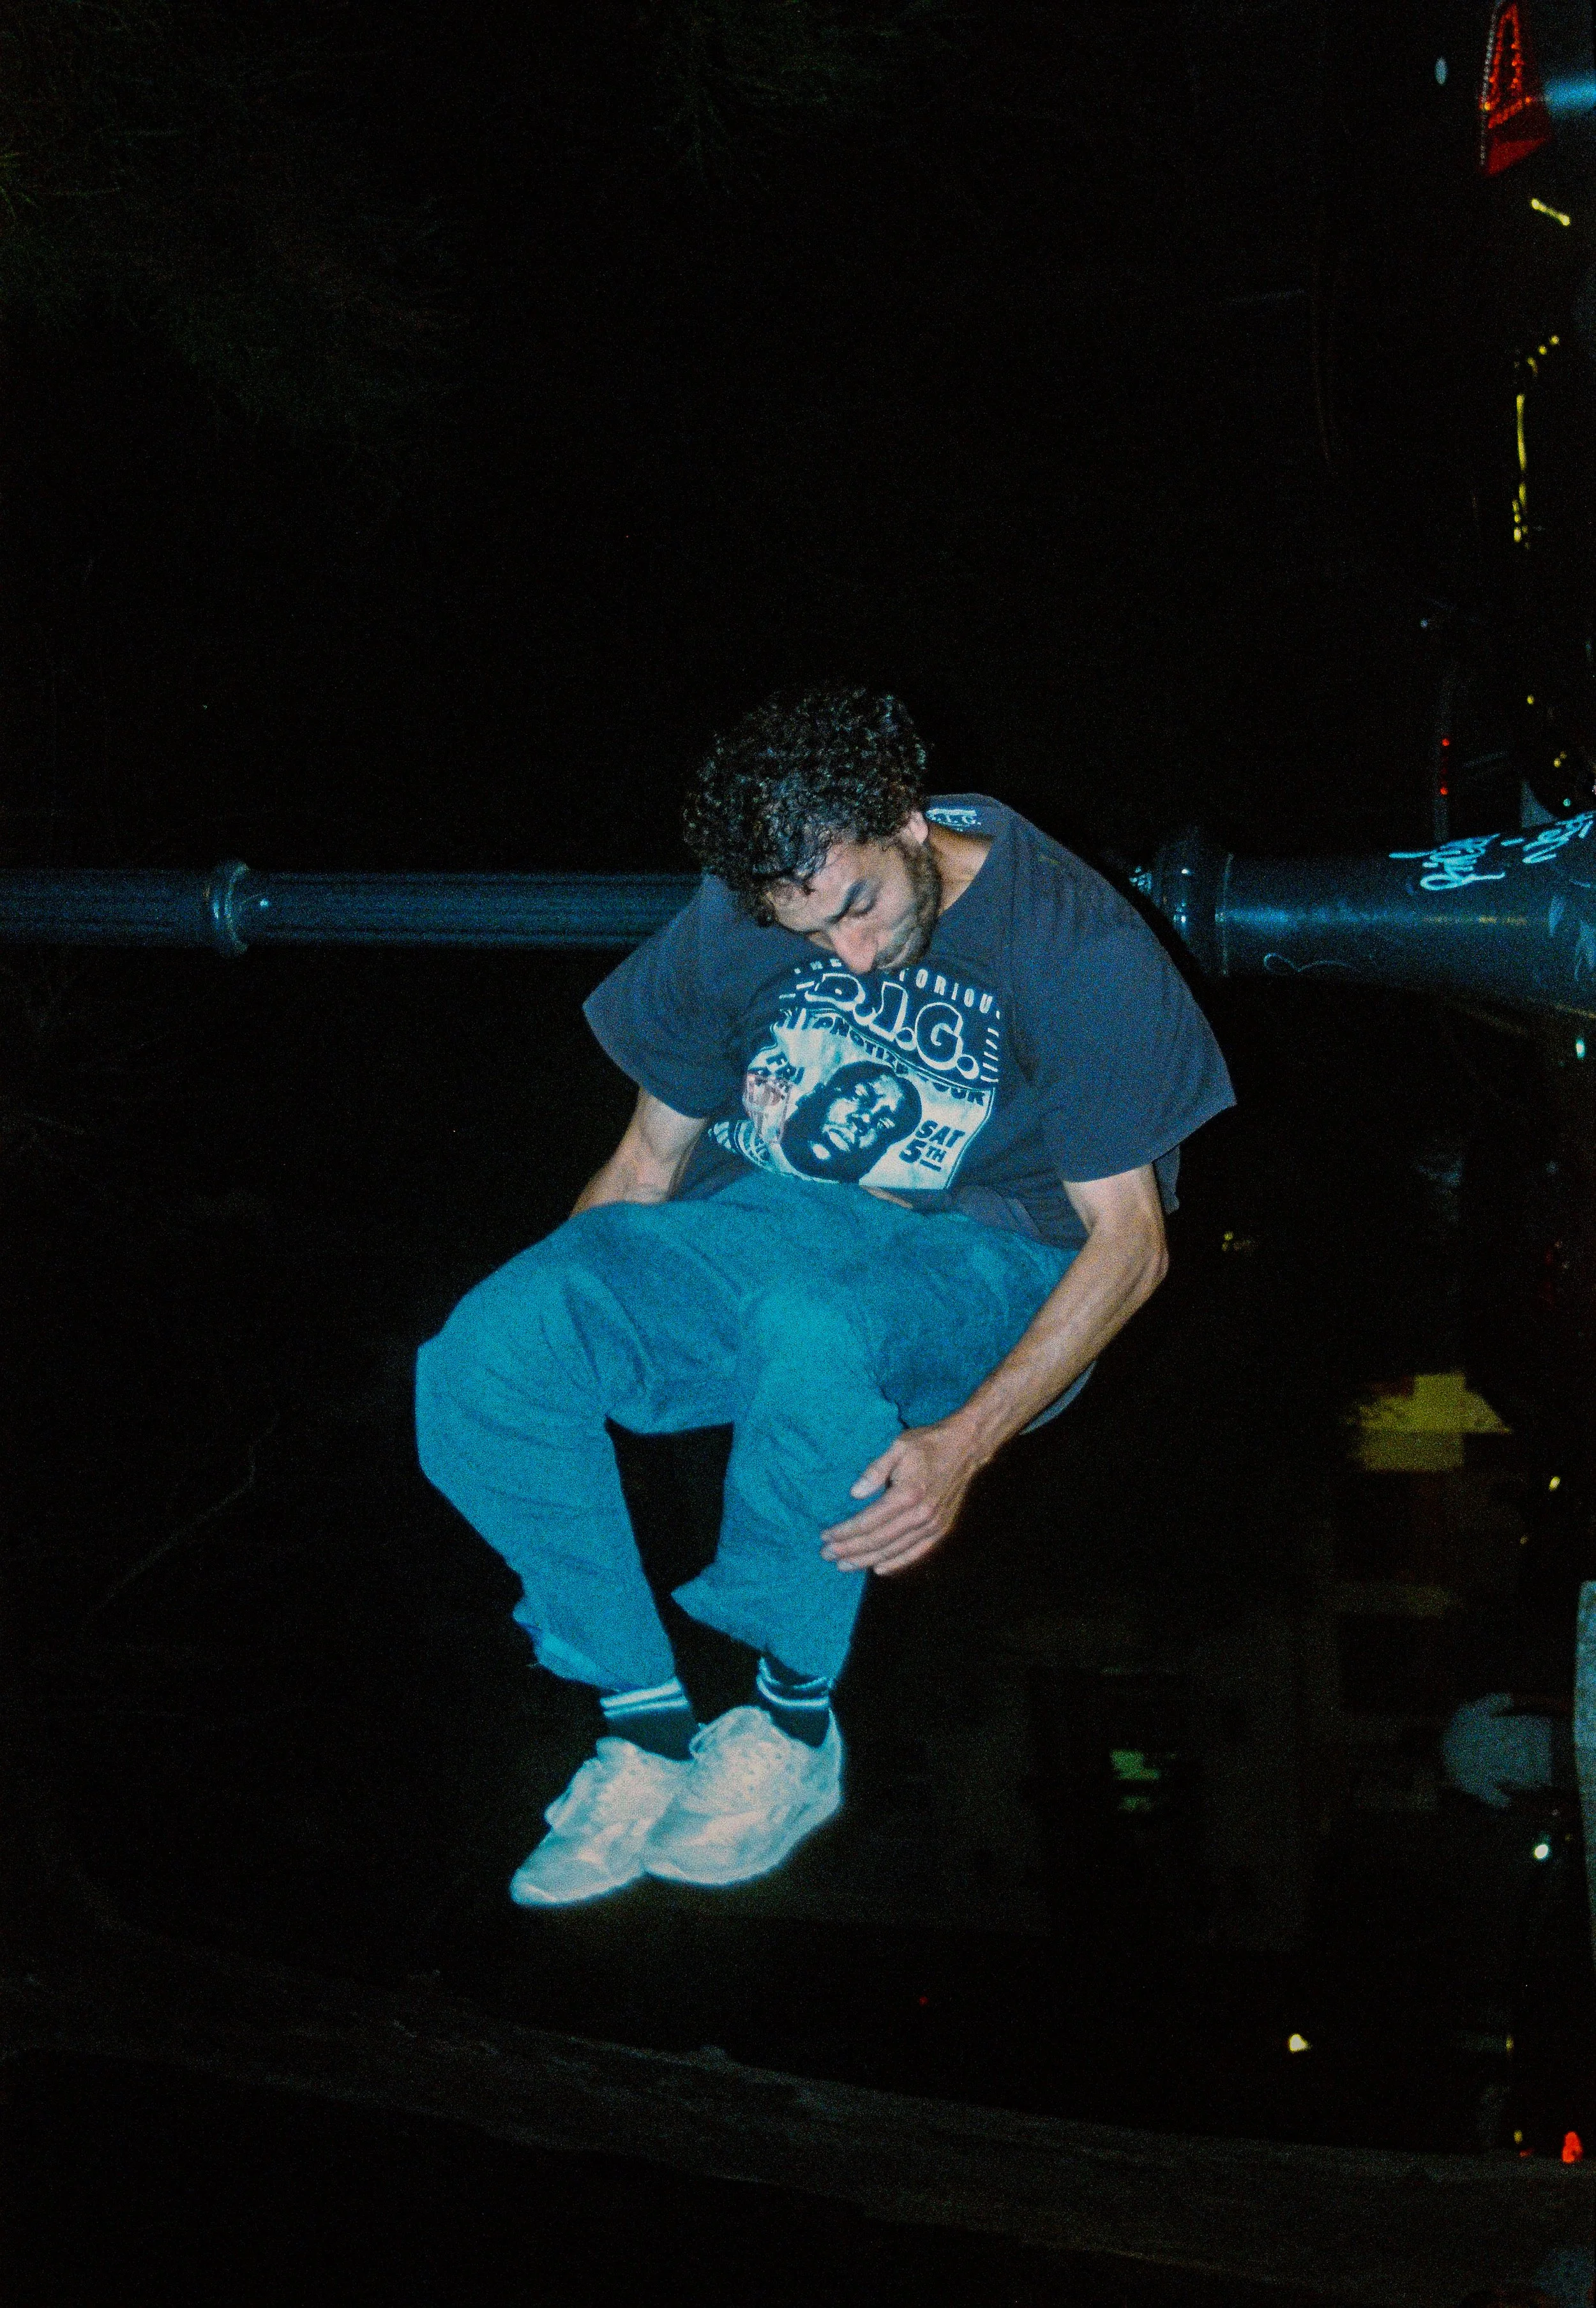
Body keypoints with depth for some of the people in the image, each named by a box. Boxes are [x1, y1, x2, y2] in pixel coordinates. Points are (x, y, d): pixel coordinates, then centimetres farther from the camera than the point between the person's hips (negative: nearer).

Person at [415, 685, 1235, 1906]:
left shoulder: (1074, 944, -15)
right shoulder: (729, 926, -2)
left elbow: (1130, 1239, -13)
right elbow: (652, 1158, 11)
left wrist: (967, 1443, -27)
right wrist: (550, 1325, -6)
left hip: (982, 1261, -4)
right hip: (759, 1219, 4)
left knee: (809, 1330, -42)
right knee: (484, 1354, -26)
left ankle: (793, 1725, -17)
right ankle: (651, 1727, -14)